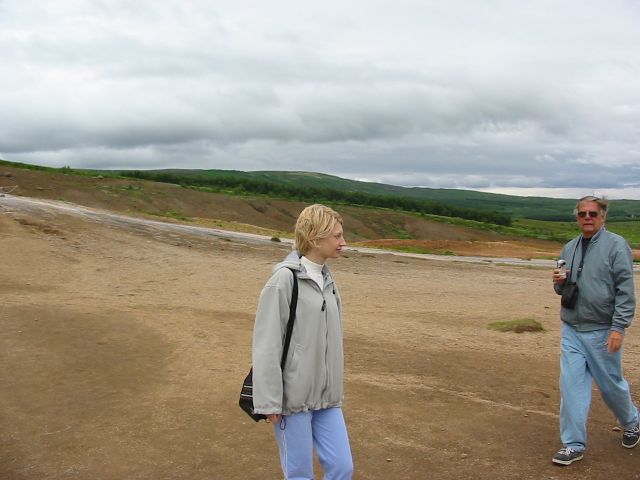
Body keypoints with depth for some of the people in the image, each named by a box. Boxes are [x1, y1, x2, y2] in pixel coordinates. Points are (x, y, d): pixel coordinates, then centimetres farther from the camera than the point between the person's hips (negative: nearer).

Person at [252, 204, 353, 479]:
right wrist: (270, 401, -15)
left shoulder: (327, 279, 8)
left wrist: (335, 388, 17)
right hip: (294, 396, -6)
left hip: (326, 397, 7)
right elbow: (267, 344, -15)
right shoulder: (285, 279, -15)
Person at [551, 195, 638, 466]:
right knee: (571, 385, 1)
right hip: (571, 330, 5)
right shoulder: (570, 248, 9)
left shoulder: (616, 245, -8)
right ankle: (574, 444, 10)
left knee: (611, 385, 12)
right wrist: (560, 282, -4)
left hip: (602, 332, -4)